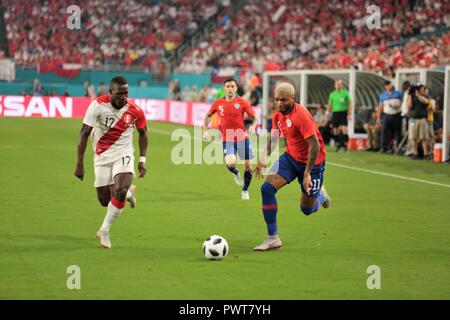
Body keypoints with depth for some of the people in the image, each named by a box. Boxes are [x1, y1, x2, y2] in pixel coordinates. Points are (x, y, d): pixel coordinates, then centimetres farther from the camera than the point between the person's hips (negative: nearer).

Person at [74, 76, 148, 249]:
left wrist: (142, 160, 3)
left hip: (123, 155, -1)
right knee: (105, 200, 2)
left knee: (120, 192, -23)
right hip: (102, 157, 1)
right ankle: (128, 192, 37)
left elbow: (143, 133, 7)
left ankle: (104, 231, -5)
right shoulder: (98, 105, -18)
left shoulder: (135, 111, -12)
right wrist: (79, 162, -14)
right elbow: (84, 133, -12)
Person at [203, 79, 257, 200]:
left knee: (248, 166, 0)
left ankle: (245, 190, 25)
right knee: (230, 163, -23)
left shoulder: (242, 102, -4)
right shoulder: (218, 103, 1)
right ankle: (236, 173, 15)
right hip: (227, 139, 0)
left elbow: (254, 118, 1)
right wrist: (205, 130, 5)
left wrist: (253, 126, -20)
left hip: (242, 138, 0)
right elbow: (208, 115, 18)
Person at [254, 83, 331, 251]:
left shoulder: (301, 115, -27)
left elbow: (315, 145, -29)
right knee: (267, 189, -15)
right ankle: (273, 238, -7)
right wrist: (263, 159, 3)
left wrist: (307, 173, -29)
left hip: (311, 161, -6)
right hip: (291, 157, 6)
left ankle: (320, 195, 44)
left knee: (307, 209, 5)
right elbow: (274, 137, 15)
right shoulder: (278, 114, -3)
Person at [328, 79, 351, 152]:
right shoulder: (332, 94, 10)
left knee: (344, 129, -12)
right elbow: (330, 105, 17)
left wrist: (349, 114, -5)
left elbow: (349, 104, 3)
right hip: (335, 113, 3)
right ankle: (338, 145, 13)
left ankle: (345, 144, -8)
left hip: (343, 113, -3)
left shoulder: (345, 93, 2)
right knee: (335, 130, 3)